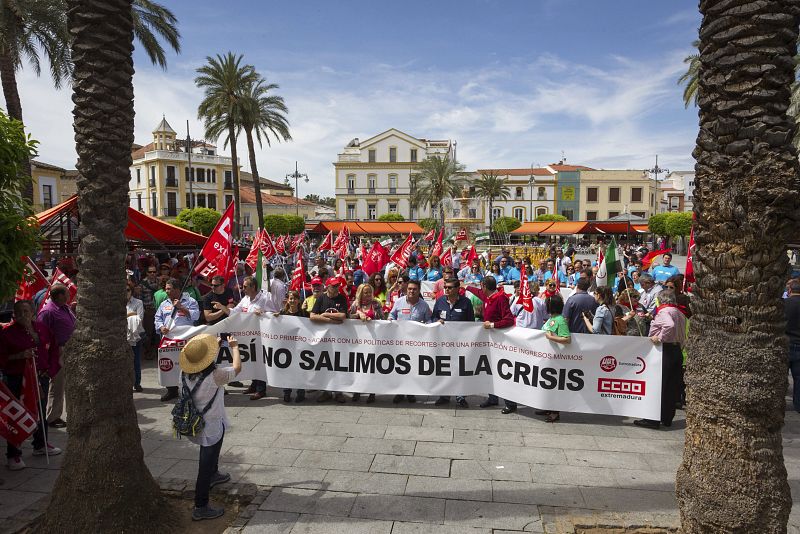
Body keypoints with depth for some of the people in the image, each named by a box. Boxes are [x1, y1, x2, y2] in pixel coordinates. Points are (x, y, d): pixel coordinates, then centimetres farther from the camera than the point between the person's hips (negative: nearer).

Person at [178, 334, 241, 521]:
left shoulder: (184, 374, -11)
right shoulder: (215, 376, -30)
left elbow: (197, 360, 12)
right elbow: (237, 368, -13)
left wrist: (217, 343, 15)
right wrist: (234, 346, 2)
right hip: (211, 427, -7)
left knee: (209, 455, 33)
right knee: (206, 465, 4)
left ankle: (213, 475, 57)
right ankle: (200, 508, 14)